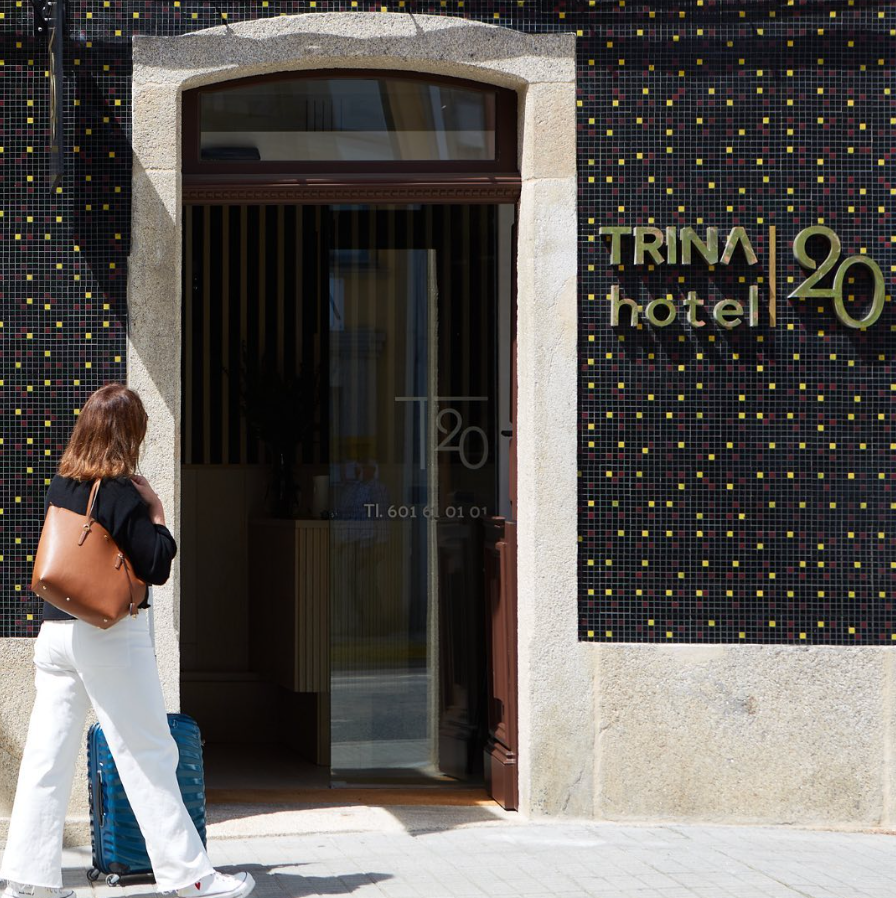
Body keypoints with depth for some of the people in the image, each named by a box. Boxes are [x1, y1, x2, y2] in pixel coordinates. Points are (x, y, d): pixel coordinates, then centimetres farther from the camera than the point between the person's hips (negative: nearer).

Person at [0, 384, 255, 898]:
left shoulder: (60, 489, 8)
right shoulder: (122, 494, -14)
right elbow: (157, 567, -14)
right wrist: (156, 513, -2)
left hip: (56, 632, 7)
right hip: (111, 635, -7)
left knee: (48, 754, 7)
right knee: (149, 756, 0)